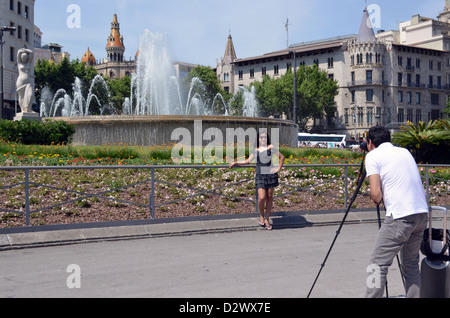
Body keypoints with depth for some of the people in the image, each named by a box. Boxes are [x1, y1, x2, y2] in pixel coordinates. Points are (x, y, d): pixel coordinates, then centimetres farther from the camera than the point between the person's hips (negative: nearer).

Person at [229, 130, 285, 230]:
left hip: (271, 174, 0)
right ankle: (261, 216, 13)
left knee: (269, 197, 3)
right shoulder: (255, 150, 10)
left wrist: (279, 169, 2)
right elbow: (247, 161, 17)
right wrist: (236, 163, 10)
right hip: (260, 176, 1)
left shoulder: (271, 148, 4)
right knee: (261, 197, -12)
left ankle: (267, 219, 14)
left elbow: (282, 157, 10)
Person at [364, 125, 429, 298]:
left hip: (400, 216, -7)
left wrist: (376, 200, 11)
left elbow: (376, 193, -10)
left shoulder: (373, 156, 0)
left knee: (378, 264, -3)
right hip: (422, 213, 7)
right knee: (411, 263, 19)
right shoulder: (405, 151, 20)